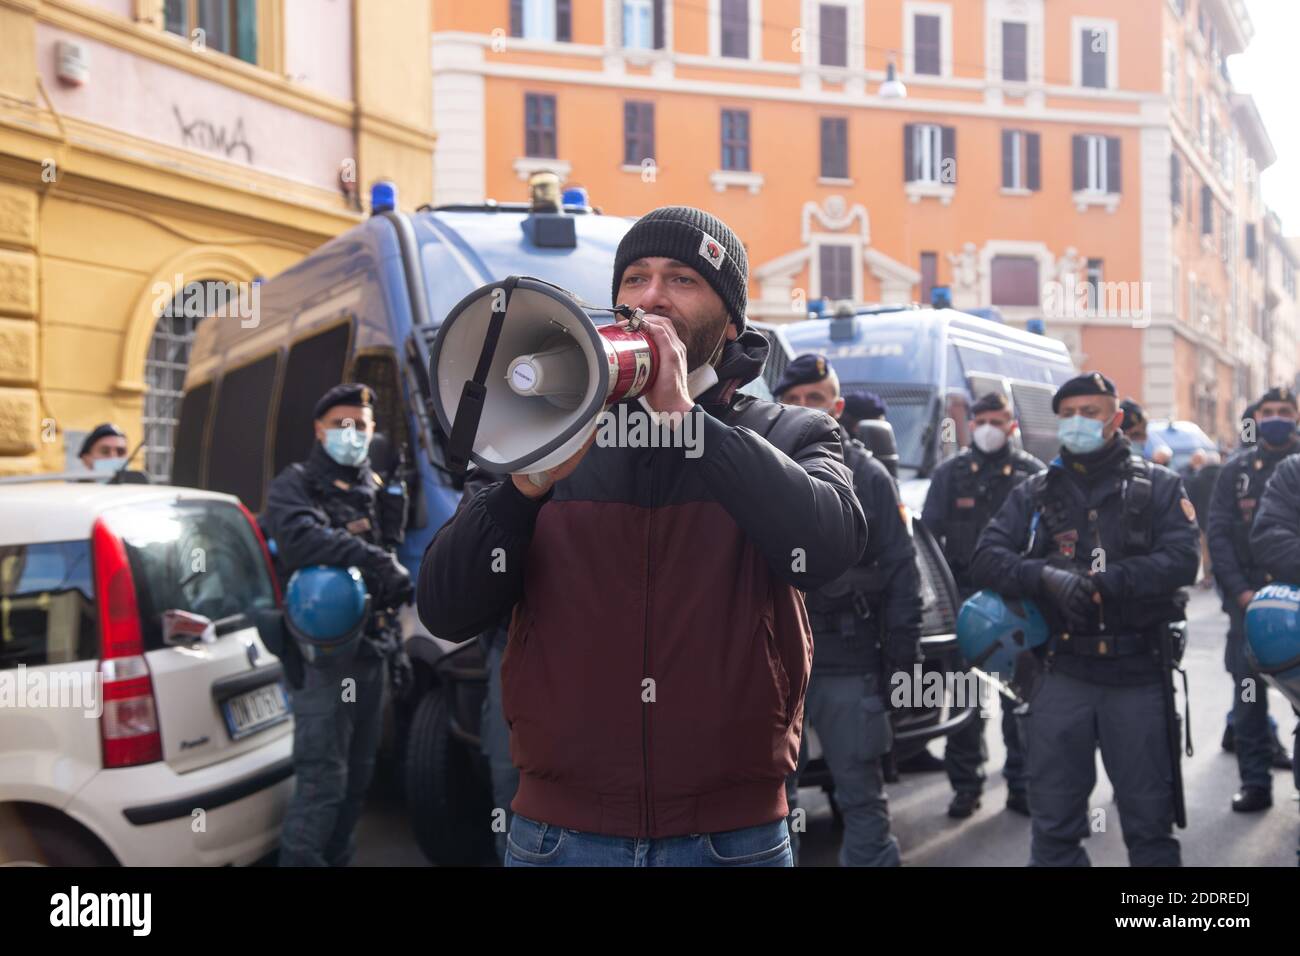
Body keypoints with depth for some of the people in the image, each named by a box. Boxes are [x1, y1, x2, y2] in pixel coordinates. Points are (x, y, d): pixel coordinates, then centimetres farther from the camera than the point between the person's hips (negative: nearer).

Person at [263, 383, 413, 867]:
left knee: (358, 774, 13)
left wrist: (395, 644, 21)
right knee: (323, 778, -13)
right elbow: (300, 538, -27)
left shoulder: (378, 492, 20)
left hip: (370, 649, 8)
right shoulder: (296, 485, -3)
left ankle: (337, 858, 24)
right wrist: (376, 560, -30)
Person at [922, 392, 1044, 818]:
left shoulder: (1031, 473, 7)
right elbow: (929, 532, 6)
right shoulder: (950, 473, 8)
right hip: (965, 592, 0)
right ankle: (965, 783, 10)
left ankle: (1022, 785, 12)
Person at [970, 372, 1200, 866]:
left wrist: (1099, 582, -19)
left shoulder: (1159, 486, 4)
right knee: (1053, 821, 7)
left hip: (1138, 673, -1)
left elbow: (1181, 561, -10)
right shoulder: (1033, 493, 10)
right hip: (1060, 672, 1)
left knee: (1150, 817, 8)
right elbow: (986, 560, -1)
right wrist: (1047, 576, -20)